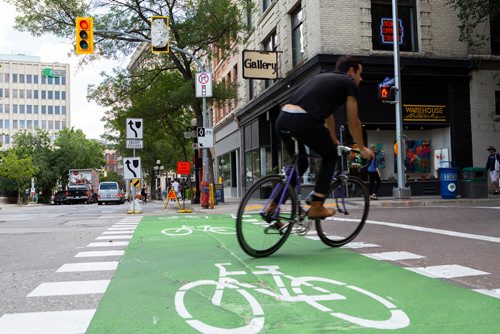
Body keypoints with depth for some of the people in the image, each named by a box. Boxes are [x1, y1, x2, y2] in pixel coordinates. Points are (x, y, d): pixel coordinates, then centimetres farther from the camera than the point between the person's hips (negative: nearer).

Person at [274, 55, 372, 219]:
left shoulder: (323, 77, 34)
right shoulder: (349, 83, 13)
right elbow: (353, 122, 16)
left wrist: (334, 140, 55)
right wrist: (362, 148, 31)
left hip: (282, 119, 7)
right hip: (303, 121, -7)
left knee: (299, 164, 25)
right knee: (330, 156, 18)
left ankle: (273, 206, 20)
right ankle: (316, 207, 13)